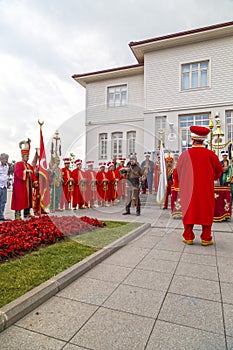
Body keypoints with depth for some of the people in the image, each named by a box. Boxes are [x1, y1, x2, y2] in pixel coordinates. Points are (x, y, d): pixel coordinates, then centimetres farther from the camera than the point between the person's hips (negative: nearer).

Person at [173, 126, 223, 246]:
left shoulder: (185, 154, -6)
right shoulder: (210, 154, -7)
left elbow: (177, 172, 5)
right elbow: (219, 170, 8)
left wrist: (179, 184, 23)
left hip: (189, 188, 0)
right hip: (206, 189, 0)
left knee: (189, 211, 10)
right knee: (206, 212, 11)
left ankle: (188, 237, 14)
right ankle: (206, 238, 16)